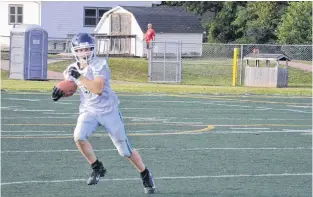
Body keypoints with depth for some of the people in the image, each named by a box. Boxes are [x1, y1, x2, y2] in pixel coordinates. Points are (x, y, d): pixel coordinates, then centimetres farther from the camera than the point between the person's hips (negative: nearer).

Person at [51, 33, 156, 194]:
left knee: (125, 150, 2)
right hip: (89, 111, 4)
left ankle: (145, 175, 26)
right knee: (79, 136, -26)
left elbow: (98, 89, -31)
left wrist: (79, 77, -33)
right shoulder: (72, 69, 0)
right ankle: (97, 169, -4)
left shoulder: (99, 65, -19)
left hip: (108, 111, -4)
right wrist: (60, 91, -5)